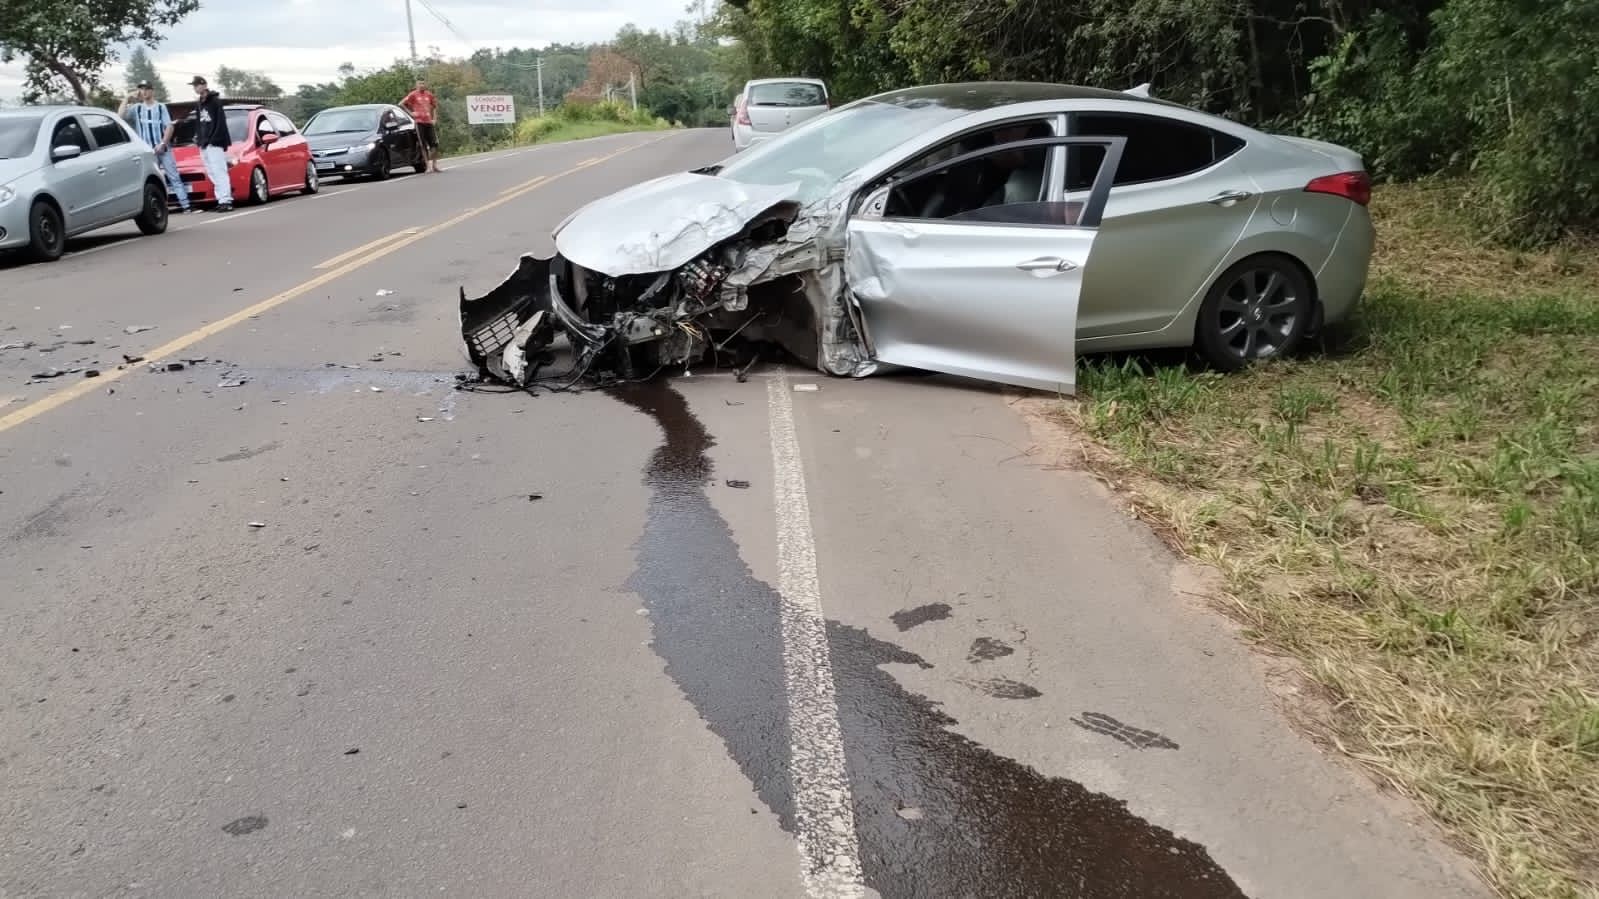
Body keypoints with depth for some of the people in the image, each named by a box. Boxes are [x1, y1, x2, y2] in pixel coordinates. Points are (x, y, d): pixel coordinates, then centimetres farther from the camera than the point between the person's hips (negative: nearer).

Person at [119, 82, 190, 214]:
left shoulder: (161, 107, 6)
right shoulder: (136, 109, 10)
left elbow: (169, 126, -1)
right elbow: (120, 115, -3)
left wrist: (162, 143, -12)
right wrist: (126, 99, 0)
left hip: (163, 148, -2)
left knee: (174, 177, -4)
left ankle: (185, 205, -7)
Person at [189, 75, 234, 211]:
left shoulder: (215, 101, -5)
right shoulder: (199, 105, 19)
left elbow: (221, 122, -12)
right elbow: (198, 123, 23)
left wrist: (215, 139, -18)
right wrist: (198, 138, 11)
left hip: (215, 144, -8)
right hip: (204, 144, 8)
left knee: (219, 172, -13)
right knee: (212, 174, 5)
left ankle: (225, 200, -17)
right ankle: (221, 199, 6)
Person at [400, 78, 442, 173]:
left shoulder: (429, 94, 11)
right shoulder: (413, 95, 0)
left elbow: (435, 106, 25)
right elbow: (401, 104, 0)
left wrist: (434, 118, 13)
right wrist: (410, 113, -6)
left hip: (429, 122, 4)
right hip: (419, 122, -4)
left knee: (434, 143, 0)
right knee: (423, 145, -3)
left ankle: (435, 165, 9)